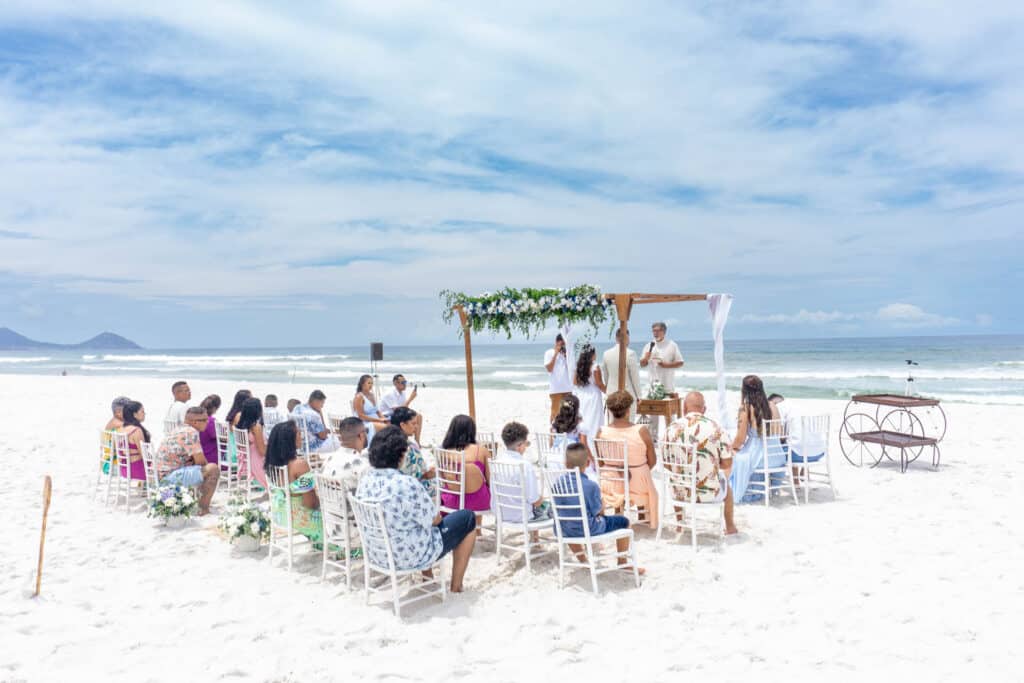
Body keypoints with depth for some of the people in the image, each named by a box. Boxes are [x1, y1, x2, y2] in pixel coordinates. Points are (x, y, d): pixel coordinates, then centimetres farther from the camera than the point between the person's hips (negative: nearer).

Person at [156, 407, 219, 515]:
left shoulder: (179, 429, 15)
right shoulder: (191, 432, -15)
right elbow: (200, 461, -14)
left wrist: (191, 462, 6)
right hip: (169, 479, -10)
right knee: (213, 469, -15)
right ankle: (203, 508, -9)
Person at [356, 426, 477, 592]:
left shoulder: (365, 480, -8)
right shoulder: (406, 484, -31)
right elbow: (435, 519, -17)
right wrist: (431, 505, 4)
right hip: (410, 557, -7)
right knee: (467, 518, 11)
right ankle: (456, 585, 23)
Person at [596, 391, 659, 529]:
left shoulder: (602, 432, -16)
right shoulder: (642, 431, -20)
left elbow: (599, 463, -4)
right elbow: (652, 461, -8)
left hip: (610, 486, 1)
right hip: (638, 485, -1)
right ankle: (647, 520, 50)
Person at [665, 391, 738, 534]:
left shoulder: (672, 428, -8)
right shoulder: (715, 428, -12)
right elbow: (727, 464, -6)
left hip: (680, 493, 1)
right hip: (709, 493, -1)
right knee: (725, 480, 33)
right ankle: (730, 526, 48)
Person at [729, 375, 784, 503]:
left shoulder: (745, 409, -14)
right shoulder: (772, 407, 1)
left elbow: (740, 439, -12)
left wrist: (732, 447, 10)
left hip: (757, 458, -5)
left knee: (736, 457, 22)